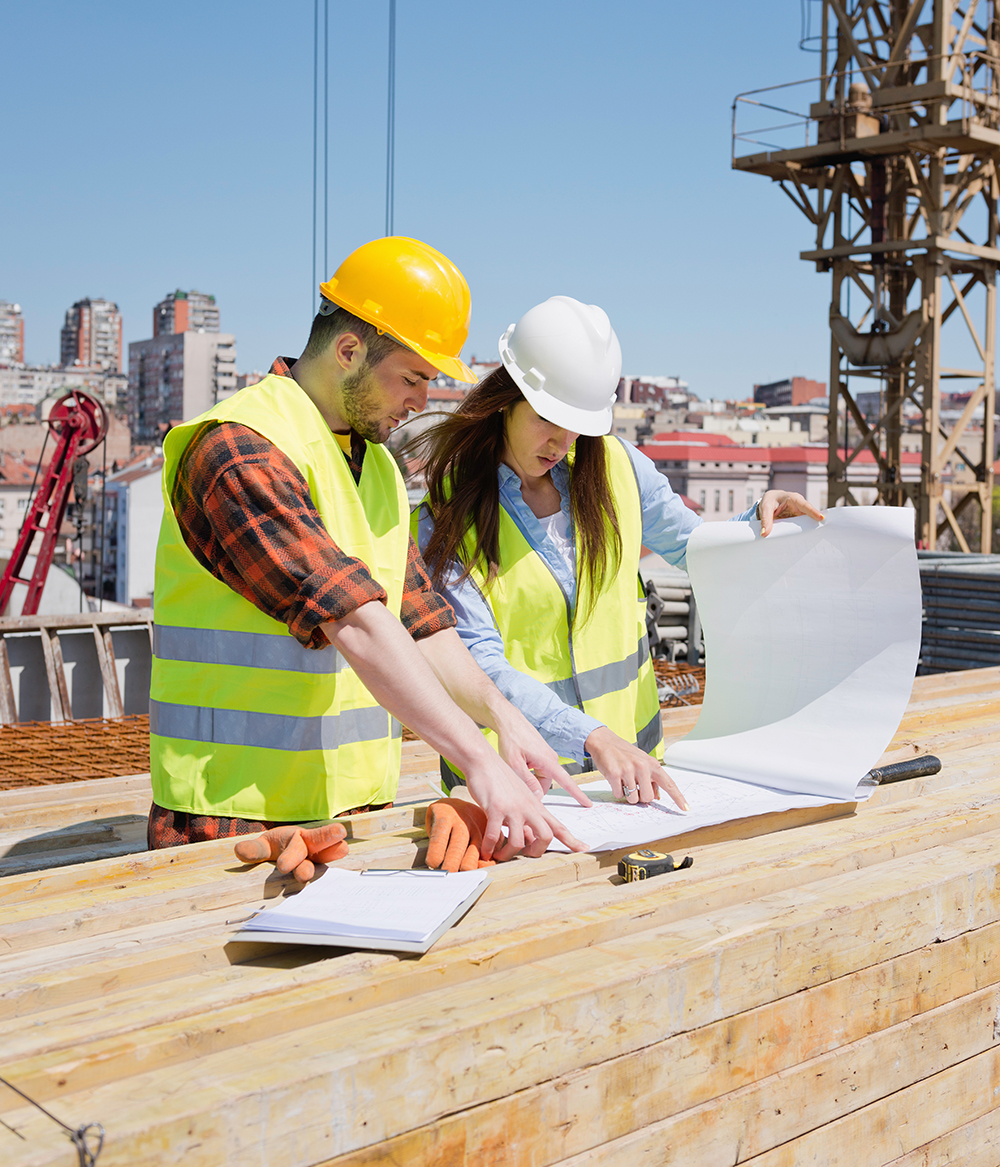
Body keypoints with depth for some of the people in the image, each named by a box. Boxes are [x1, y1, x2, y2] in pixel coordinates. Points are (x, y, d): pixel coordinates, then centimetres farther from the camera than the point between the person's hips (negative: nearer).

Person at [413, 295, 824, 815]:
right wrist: (592, 737, -29)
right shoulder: (446, 517, -8)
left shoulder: (615, 466, 4)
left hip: (630, 749, 3)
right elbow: (480, 663, -17)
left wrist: (761, 519, -3)